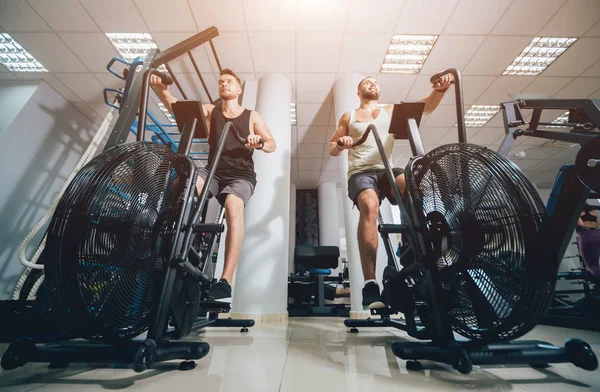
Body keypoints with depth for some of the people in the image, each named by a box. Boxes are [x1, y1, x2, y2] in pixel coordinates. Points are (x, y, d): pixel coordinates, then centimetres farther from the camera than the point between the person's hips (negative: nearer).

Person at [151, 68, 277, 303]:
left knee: (233, 206, -35)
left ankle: (225, 282, -36)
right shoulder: (210, 111, 17)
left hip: (241, 176, -2)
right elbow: (176, 106, 3)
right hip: (213, 172, 3)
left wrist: (259, 143, -18)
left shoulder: (252, 116, 14)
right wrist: (160, 89, -16)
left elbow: (272, 145, 4)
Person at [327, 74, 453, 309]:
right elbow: (332, 149, 17)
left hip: (387, 170, 2)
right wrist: (340, 144, -7)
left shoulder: (392, 111, 26)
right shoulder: (349, 117, 23)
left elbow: (426, 106, 13)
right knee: (369, 206, -36)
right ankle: (370, 285, -37)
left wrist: (439, 90, -8)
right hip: (360, 173, -2)